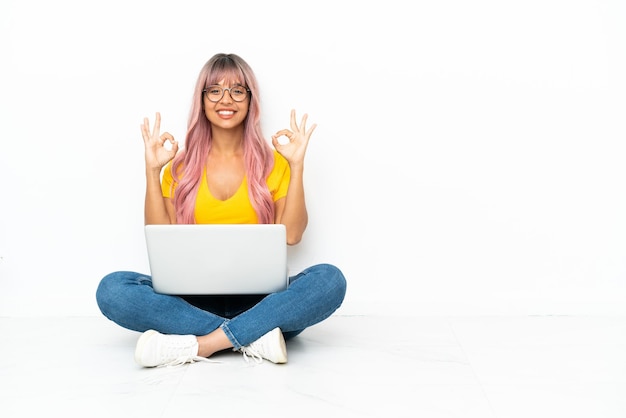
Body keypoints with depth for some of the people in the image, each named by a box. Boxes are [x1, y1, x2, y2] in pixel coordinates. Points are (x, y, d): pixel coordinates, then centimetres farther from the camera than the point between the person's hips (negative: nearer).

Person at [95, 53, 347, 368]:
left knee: (330, 279, -29)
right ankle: (255, 337, -27)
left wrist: (296, 165, -7)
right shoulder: (181, 165, 11)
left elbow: (291, 235, -3)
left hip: (259, 299, -1)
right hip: (194, 299, 1)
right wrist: (152, 170, -2)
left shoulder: (273, 161, 8)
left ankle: (198, 345, -30)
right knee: (112, 289, -25)